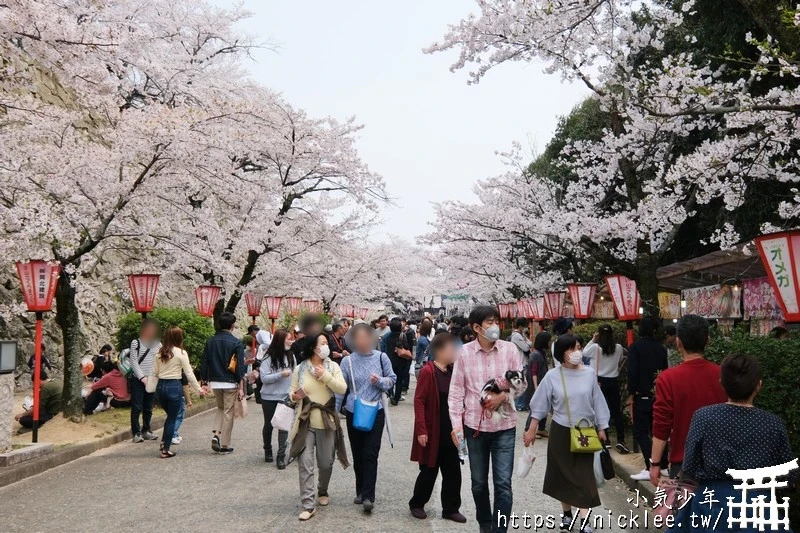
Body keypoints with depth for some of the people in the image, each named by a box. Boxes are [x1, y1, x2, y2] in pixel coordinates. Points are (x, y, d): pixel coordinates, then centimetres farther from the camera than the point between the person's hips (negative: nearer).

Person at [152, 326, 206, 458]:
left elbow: (155, 373, 8)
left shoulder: (160, 352, 6)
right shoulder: (181, 353, -9)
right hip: (174, 386, -5)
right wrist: (199, 389, 1)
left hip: (160, 386, 5)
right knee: (172, 418, 6)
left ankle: (163, 442, 17)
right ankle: (165, 450, 8)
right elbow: (189, 374, -7)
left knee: (169, 415, 23)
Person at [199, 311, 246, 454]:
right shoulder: (236, 343, -10)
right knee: (228, 413, 5)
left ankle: (215, 434, 4)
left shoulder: (210, 341, 3)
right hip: (230, 383, -4)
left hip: (214, 382, 4)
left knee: (220, 408, 24)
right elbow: (240, 367, -12)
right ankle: (225, 446, 9)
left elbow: (204, 363, 5)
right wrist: (241, 387, -8)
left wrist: (204, 381, 12)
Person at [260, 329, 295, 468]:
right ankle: (267, 451, 34)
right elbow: (264, 378, -15)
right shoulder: (269, 358, -12)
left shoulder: (291, 356, 0)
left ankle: (281, 456, 1)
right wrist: (281, 374, -24)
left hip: (285, 397, 2)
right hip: (269, 397, -2)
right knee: (269, 425, 14)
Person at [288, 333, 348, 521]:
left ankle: (322, 491, 39)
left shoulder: (333, 366, 0)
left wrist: (325, 376, -20)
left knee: (326, 463, 12)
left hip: (326, 422, 1)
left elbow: (342, 389, -11)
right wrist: (293, 396, -19)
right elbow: (292, 390, 4)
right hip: (305, 423, -1)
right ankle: (308, 505, -1)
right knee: (305, 464, -6)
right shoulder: (299, 369, -1)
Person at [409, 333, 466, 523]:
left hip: (451, 432, 6)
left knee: (453, 472, 10)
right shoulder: (427, 371, -15)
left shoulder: (452, 371, 6)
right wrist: (421, 430, -20)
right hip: (432, 432, -6)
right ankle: (416, 504, 27)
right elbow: (419, 401, -17)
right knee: (429, 471, 7)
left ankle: (451, 509, 23)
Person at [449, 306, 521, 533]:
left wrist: (503, 396, -16)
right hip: (475, 425, 1)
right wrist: (456, 423, -10)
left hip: (504, 426, -1)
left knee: (503, 483, -4)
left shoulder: (509, 349, -4)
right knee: (478, 483, 16)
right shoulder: (464, 352, -6)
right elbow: (456, 391, -3)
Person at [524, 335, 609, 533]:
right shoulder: (552, 376, -9)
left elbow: (597, 402, 1)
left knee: (584, 475, 0)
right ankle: (566, 514, 28)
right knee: (563, 473, 11)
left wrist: (601, 428, 5)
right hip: (561, 432, 0)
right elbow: (540, 405, -3)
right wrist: (531, 430, -2)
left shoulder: (589, 373, -7)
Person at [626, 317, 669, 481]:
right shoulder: (661, 348, 5)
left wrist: (631, 393, -9)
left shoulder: (635, 347, -11)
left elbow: (632, 372, -17)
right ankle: (663, 465, 18)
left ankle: (651, 468, -10)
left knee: (640, 432, -1)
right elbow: (665, 370, 10)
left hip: (642, 396, -5)